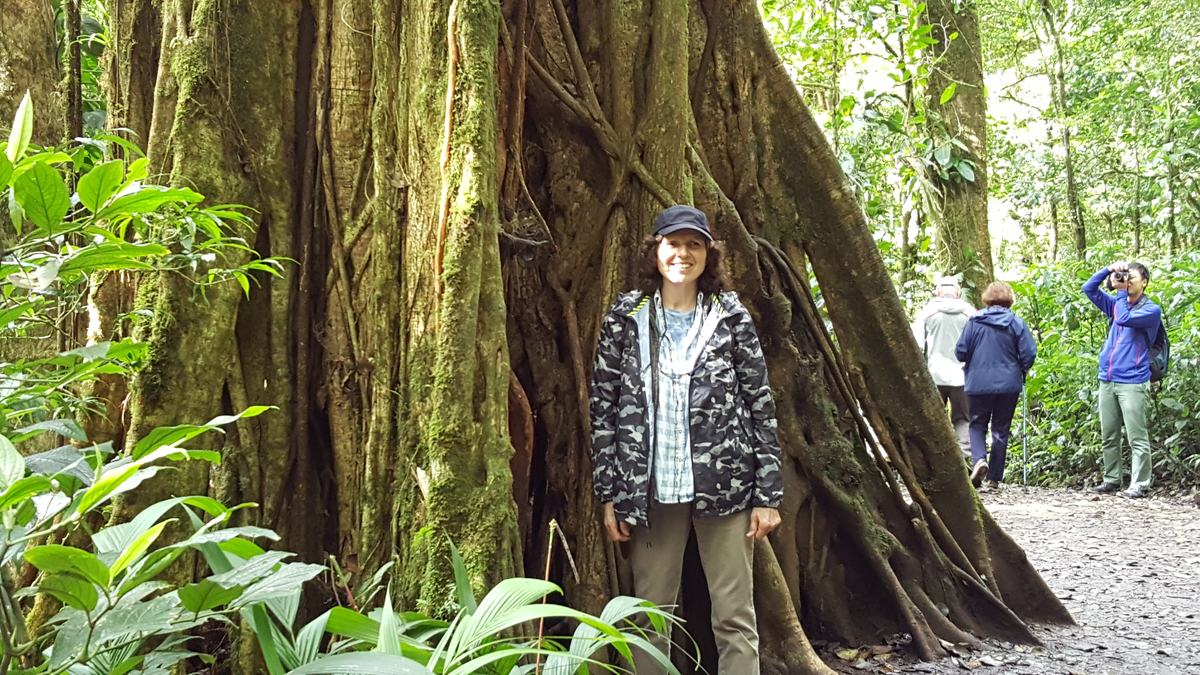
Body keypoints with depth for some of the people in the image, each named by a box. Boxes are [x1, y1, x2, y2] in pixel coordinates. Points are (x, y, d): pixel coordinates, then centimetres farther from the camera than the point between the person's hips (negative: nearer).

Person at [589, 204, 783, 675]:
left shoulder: (731, 317, 2)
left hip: (725, 487, -1)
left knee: (735, 617, 4)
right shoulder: (625, 317, 3)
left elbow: (761, 407, 1)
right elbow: (603, 407, 3)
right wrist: (609, 495, 0)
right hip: (650, 491, 1)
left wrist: (768, 494, -3)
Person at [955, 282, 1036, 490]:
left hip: (978, 383, -1)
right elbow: (1029, 353, -7)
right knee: (1001, 429, 10)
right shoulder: (1016, 323, -3)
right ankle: (995, 478, 12)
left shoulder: (974, 321, -3)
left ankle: (979, 459, -15)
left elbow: (960, 352, -3)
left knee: (977, 425, 12)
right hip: (1008, 385, 1)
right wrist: (1021, 370, 14)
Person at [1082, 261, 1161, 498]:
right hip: (1107, 380, 6)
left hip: (1133, 383, -6)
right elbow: (1089, 288, 15)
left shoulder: (1151, 310, -2)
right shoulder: (1116, 304, 16)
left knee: (1137, 438, -6)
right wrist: (1109, 270, 3)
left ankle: (1139, 484, -3)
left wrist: (1122, 291, -8)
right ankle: (1111, 480, 18)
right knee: (1108, 437, 10)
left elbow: (1124, 319, -18)